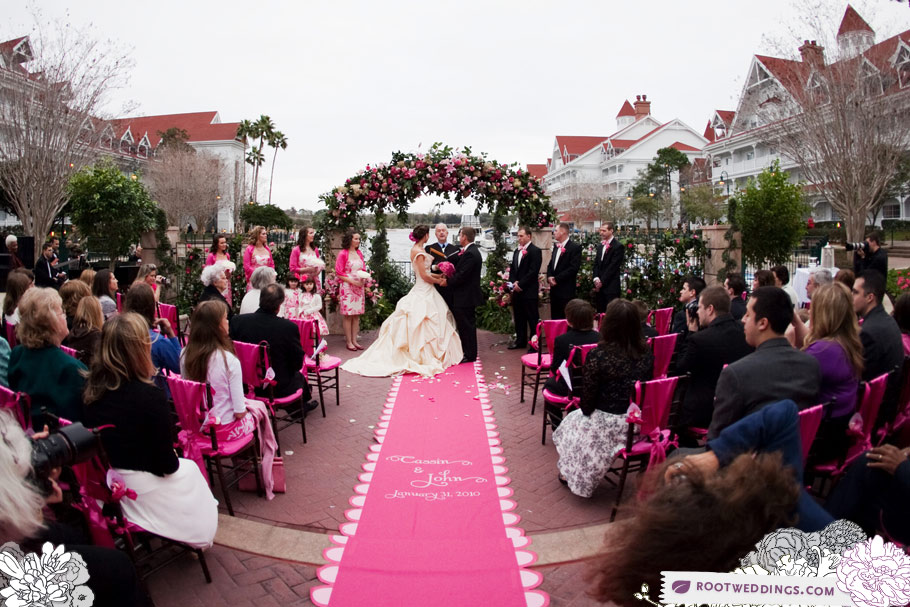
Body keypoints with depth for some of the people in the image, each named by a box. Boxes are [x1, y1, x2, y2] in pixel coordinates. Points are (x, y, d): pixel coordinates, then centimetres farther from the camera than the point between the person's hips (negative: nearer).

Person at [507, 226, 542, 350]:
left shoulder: (535, 251, -8)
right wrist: (514, 282, -1)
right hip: (517, 290, 8)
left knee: (532, 318, -2)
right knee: (519, 317, 13)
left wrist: (520, 284, -15)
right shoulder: (517, 251, 16)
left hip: (529, 291, -8)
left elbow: (533, 271, -16)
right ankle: (520, 341, 23)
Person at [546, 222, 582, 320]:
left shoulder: (575, 247, -8)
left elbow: (573, 268, -16)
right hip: (554, 289, 7)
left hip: (566, 291, -7)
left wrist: (557, 279, -15)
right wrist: (549, 277, -3)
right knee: (555, 318, 10)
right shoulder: (556, 246, 15)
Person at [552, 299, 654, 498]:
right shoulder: (647, 352, -7)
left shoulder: (597, 356, -22)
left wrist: (587, 410, 7)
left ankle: (571, 474, 42)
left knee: (573, 421, 27)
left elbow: (587, 403, -15)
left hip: (609, 425, -5)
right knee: (585, 417, 32)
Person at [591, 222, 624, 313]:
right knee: (600, 312, 6)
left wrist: (602, 281, -11)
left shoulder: (618, 246, -7)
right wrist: (596, 278, -1)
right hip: (600, 285, 7)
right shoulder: (600, 246, 17)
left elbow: (613, 266, -12)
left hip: (611, 286, -6)